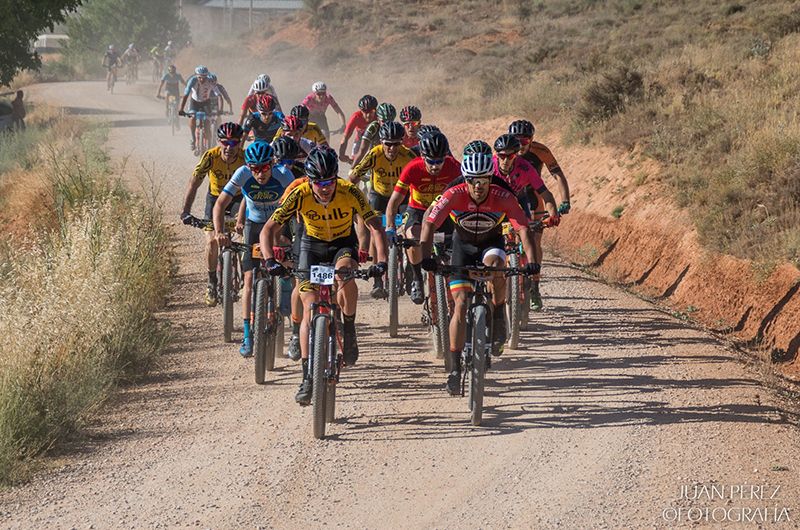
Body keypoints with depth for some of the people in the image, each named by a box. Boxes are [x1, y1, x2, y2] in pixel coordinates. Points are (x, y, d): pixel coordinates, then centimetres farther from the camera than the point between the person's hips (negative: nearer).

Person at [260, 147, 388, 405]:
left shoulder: (350, 193, -28)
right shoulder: (299, 195, -26)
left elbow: (376, 227, -27)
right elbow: (268, 230, -24)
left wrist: (381, 261, -42)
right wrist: (270, 261, -40)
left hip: (343, 243, -1)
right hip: (312, 245, 1)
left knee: (345, 274, -35)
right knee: (310, 309, -9)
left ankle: (349, 330, -9)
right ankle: (308, 377, -4)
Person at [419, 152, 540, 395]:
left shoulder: (503, 198, -27)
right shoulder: (454, 195, -28)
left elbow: (523, 228, -33)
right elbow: (429, 223, -32)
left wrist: (531, 261, -47)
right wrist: (426, 256, -46)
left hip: (491, 243, 0)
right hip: (463, 245, 0)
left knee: (494, 266, -37)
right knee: (461, 303, -12)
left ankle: (498, 319, -11)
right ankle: (455, 368, -6)